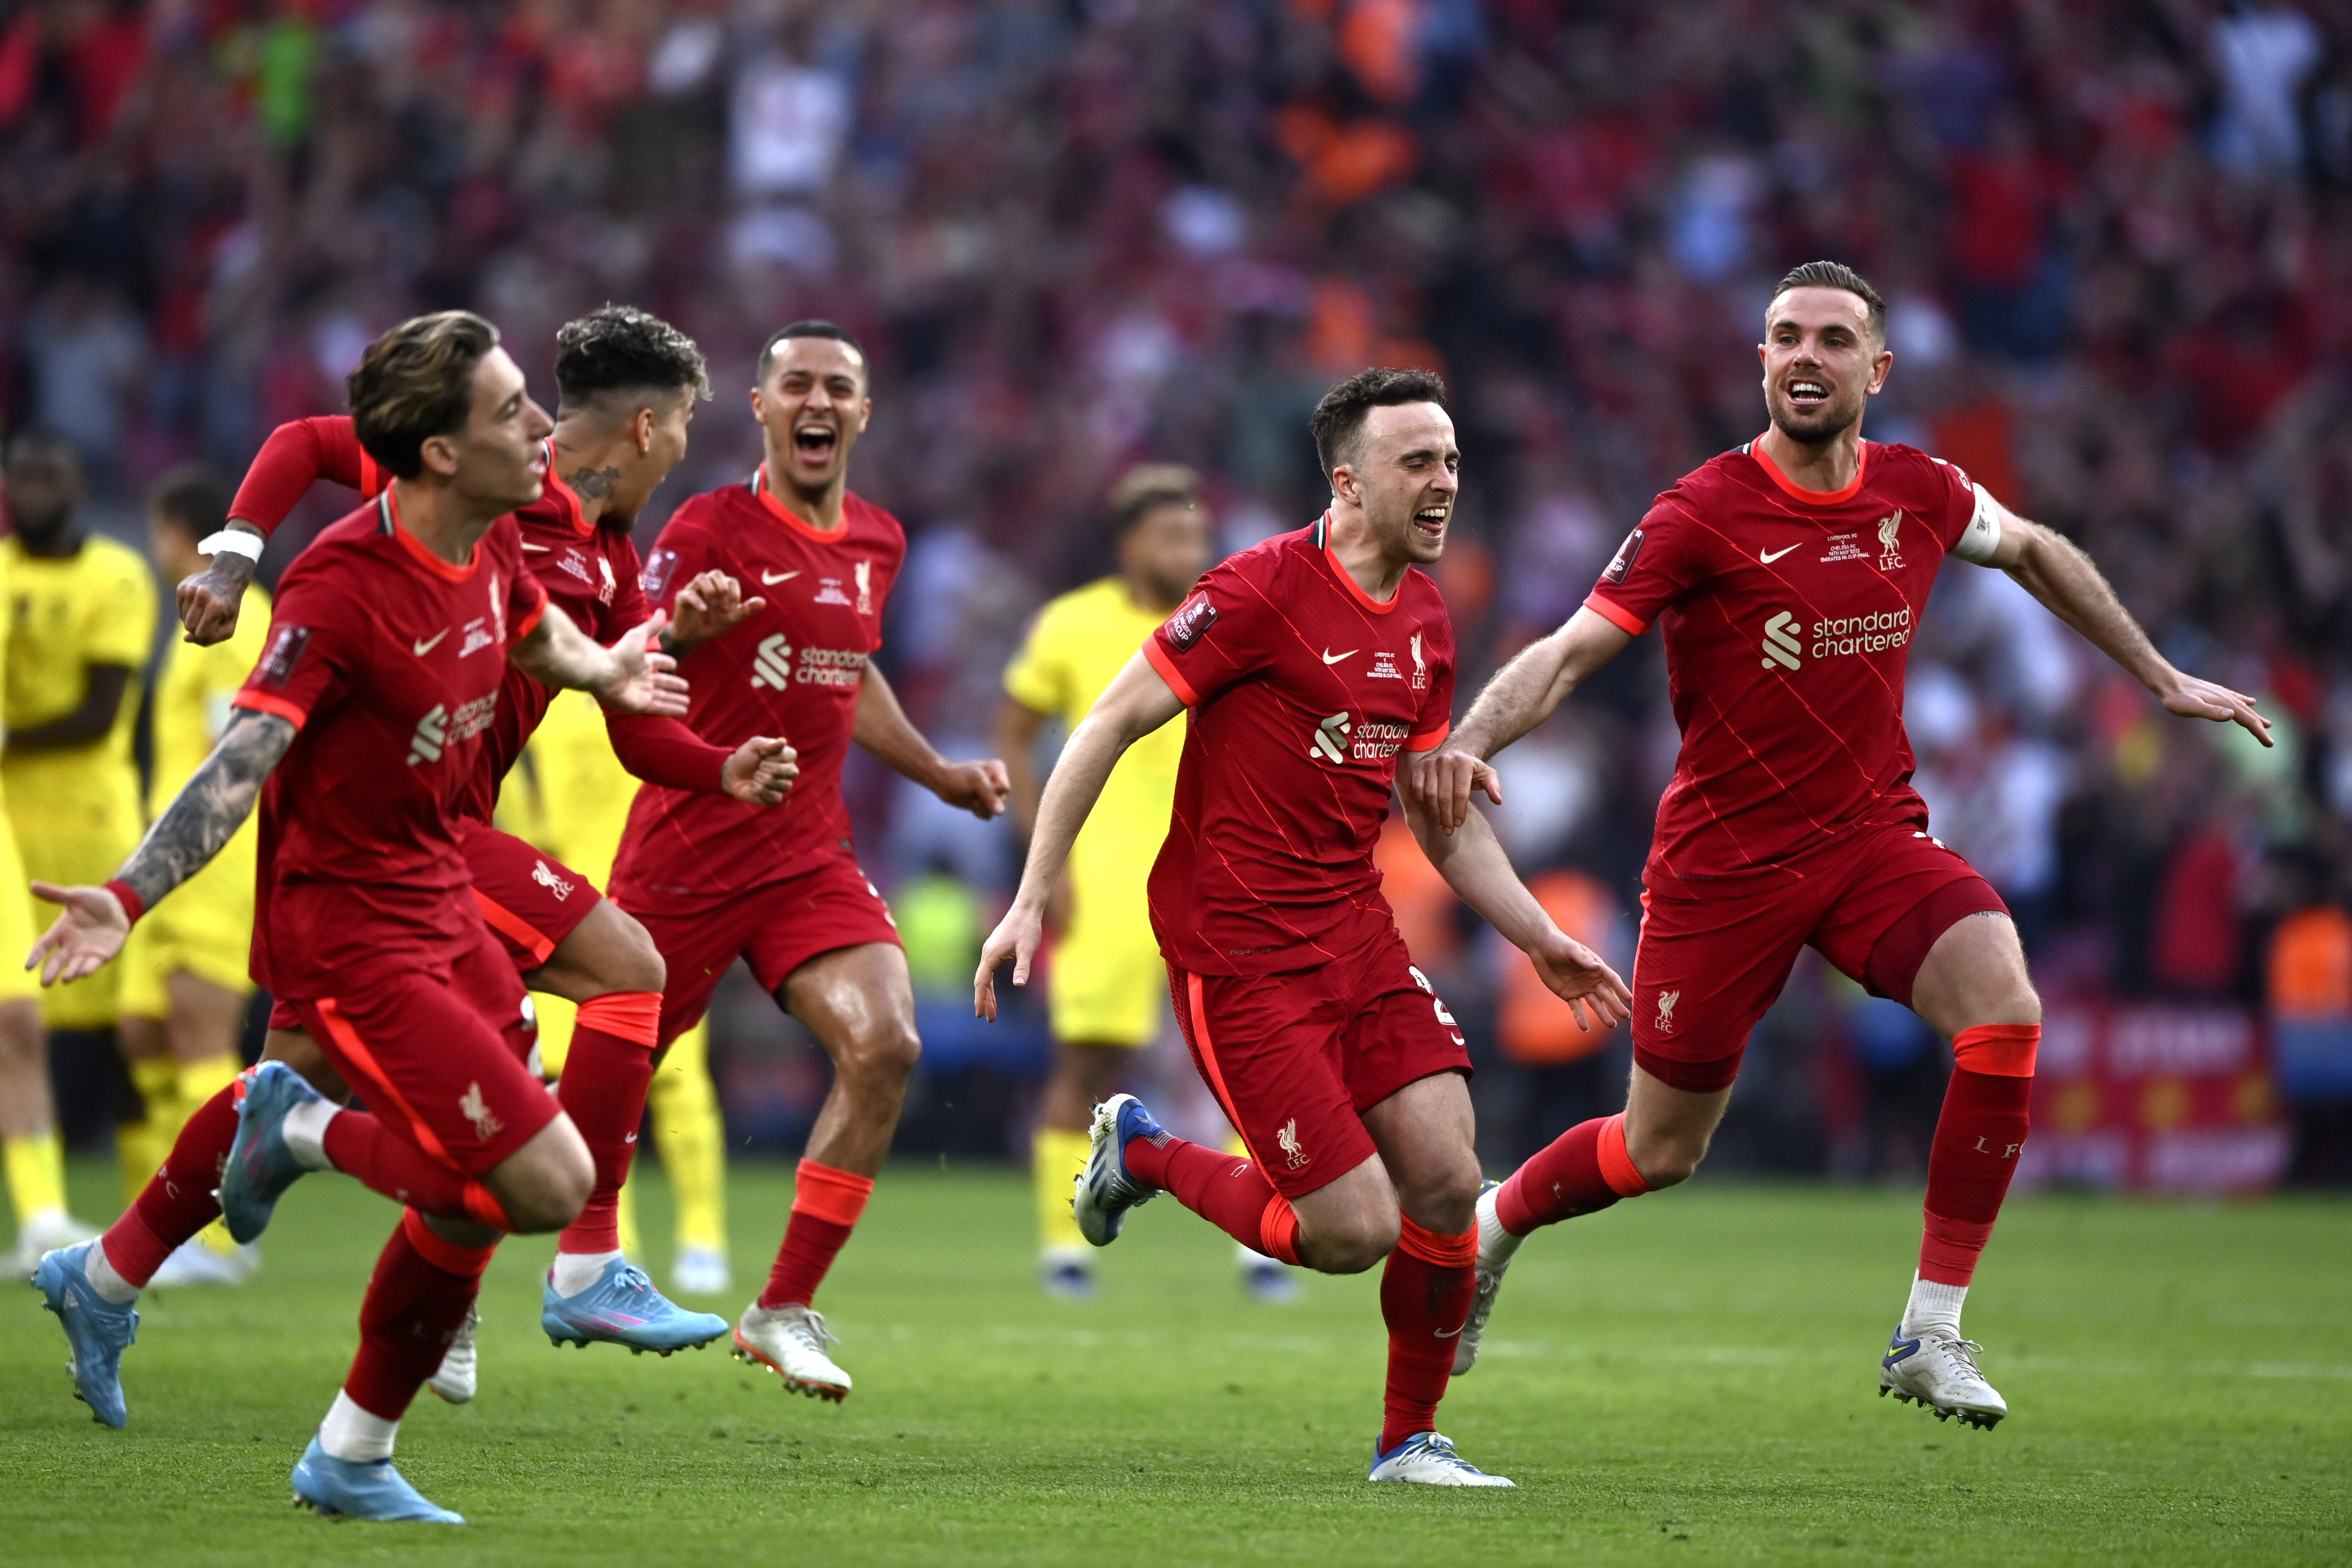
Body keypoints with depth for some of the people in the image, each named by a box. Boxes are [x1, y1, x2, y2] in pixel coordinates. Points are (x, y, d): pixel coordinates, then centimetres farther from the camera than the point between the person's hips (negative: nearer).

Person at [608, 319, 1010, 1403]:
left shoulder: (877, 543, 10)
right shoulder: (711, 530, -11)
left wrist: (939, 775, 23)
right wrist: (679, 623, -35)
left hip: (809, 855, 5)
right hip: (686, 854, -5)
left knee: (885, 1045, -18)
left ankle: (784, 1311, -8)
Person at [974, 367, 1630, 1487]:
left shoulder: (1425, 622, 9)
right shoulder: (1265, 590, -15)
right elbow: (1108, 726, -11)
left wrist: (1542, 942, 15)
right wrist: (1031, 901, -14)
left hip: (1356, 932, 7)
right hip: (1238, 952, -7)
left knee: (1446, 1183, -6)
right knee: (1356, 1232, -9)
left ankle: (1411, 1439, 13)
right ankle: (1144, 1154, 17)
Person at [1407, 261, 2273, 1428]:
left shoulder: (1920, 494, 0)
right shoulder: (1702, 515, -14)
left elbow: (2033, 552, 21)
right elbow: (1568, 654, -19)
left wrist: (2164, 680, 25)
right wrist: (1468, 740, -38)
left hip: (1874, 837, 3)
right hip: (1725, 859, -3)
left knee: (2006, 1014, -25)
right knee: (1659, 1154, 5)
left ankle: (1931, 1335, -14)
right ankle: (1490, 1226, 40)